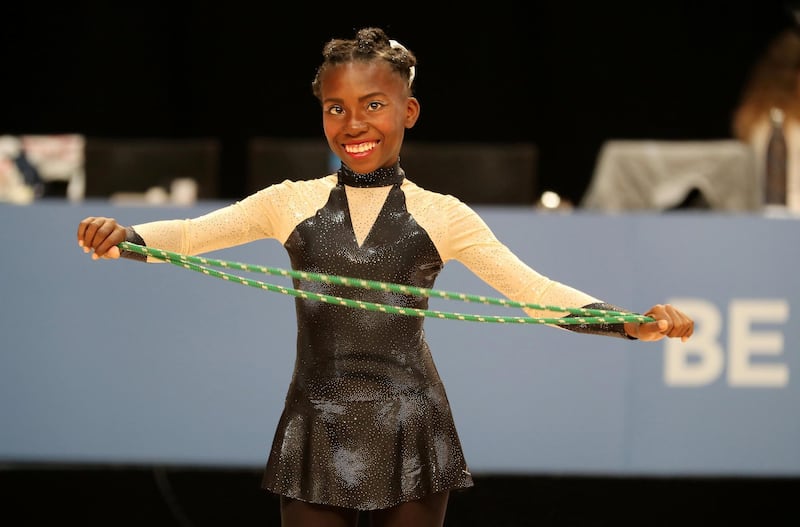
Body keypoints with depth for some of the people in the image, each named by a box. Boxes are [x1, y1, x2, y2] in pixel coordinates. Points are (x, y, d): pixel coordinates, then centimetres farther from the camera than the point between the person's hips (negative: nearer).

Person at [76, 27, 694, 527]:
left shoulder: (441, 215, 2)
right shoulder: (293, 203, 4)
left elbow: (537, 291, 0)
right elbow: (187, 236, 0)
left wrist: (634, 324, -14)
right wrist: (125, 236, -22)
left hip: (409, 438, -1)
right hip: (318, 435, 1)